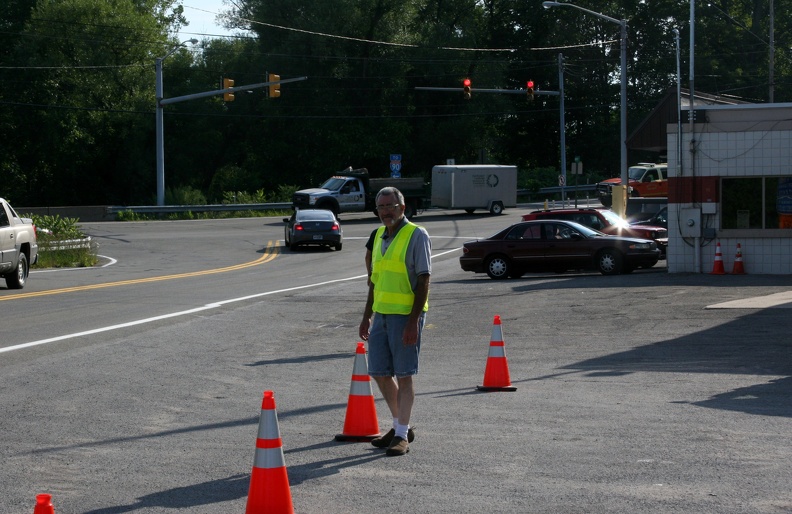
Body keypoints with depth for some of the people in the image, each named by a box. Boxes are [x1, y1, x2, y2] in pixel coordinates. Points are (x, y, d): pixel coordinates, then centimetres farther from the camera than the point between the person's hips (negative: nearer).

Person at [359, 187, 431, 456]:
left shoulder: (416, 235, -9)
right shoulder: (379, 236, 13)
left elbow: (423, 280, -13)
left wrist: (414, 320, -20)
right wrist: (367, 317, 19)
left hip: (405, 315, -8)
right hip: (382, 314, 8)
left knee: (403, 376, -4)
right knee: (380, 373, 10)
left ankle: (402, 436, 1)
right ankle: (400, 426, 25)